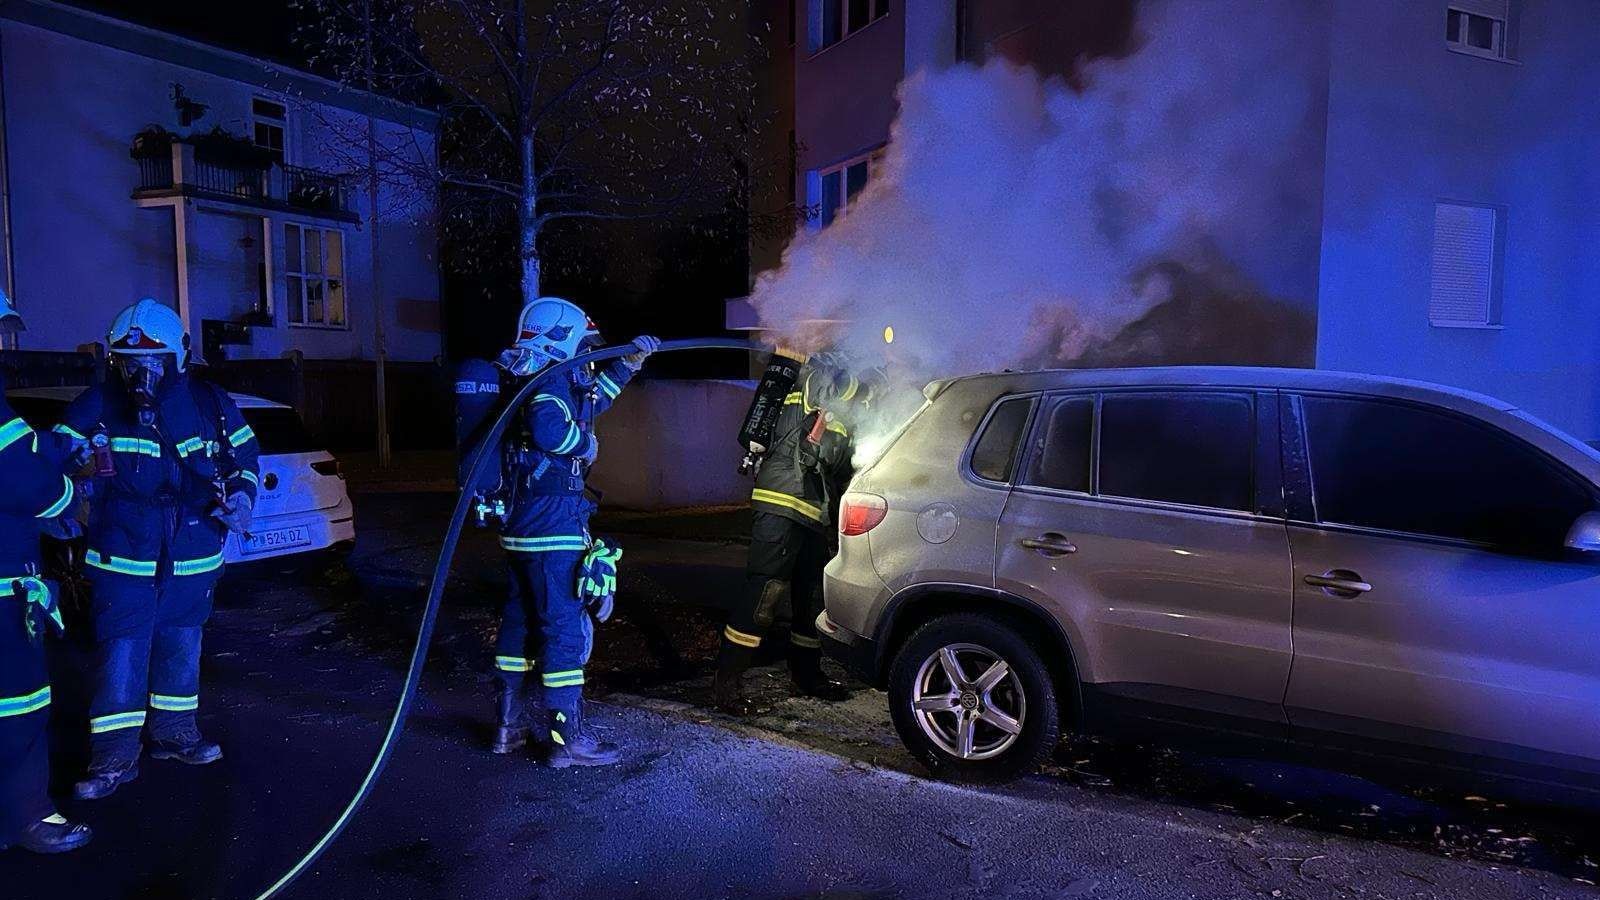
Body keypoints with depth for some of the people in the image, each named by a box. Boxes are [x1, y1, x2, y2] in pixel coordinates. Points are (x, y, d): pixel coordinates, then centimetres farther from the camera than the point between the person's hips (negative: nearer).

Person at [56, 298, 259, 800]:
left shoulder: (209, 404, -2)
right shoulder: (96, 408, -9)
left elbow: (244, 454, 12)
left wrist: (241, 496, -3)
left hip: (192, 556, 3)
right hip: (122, 557, -3)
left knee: (181, 645, 16)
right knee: (120, 654, -2)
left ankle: (173, 732, 33)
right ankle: (114, 758, 10)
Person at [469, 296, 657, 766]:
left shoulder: (532, 382, 16)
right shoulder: (552, 383, -14)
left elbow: (591, 399, 32)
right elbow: (549, 428, -36)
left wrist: (629, 362, 28)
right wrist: (584, 444, -16)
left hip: (522, 528, 10)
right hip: (553, 531, -10)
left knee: (521, 621, 16)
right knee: (566, 628, -4)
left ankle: (508, 724, 26)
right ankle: (568, 737, 3)